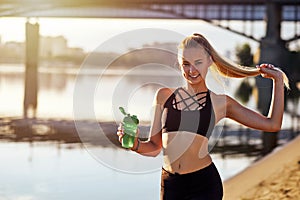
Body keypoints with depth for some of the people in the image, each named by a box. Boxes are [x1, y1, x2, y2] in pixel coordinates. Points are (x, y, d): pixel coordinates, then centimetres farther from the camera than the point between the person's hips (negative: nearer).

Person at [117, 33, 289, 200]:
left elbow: (272, 124, 6)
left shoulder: (220, 103, 3)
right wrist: (135, 145, -10)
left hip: (204, 185, -2)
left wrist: (278, 80, 8)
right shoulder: (164, 96, 6)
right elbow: (154, 147, 10)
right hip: (170, 184, 3)